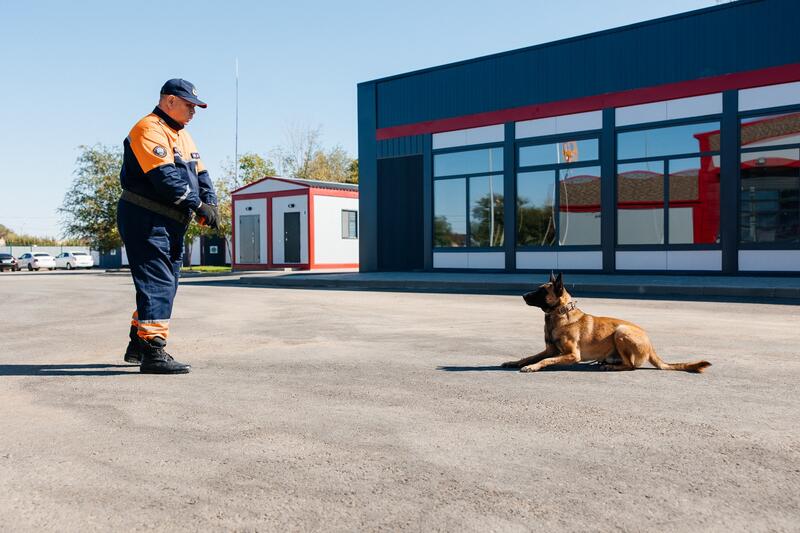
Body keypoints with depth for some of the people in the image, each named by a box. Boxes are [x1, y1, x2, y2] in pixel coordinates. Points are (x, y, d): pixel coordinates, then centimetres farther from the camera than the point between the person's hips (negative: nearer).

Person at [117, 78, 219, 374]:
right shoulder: (149, 129, -11)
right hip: (145, 219, -10)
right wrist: (197, 205, -21)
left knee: (165, 284, 15)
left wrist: (210, 203, -4)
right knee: (157, 283, -13)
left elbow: (200, 173, 14)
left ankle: (137, 345, 27)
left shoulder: (183, 135, 21)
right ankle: (152, 352, -10)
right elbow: (165, 176, -23)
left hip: (171, 223, 10)